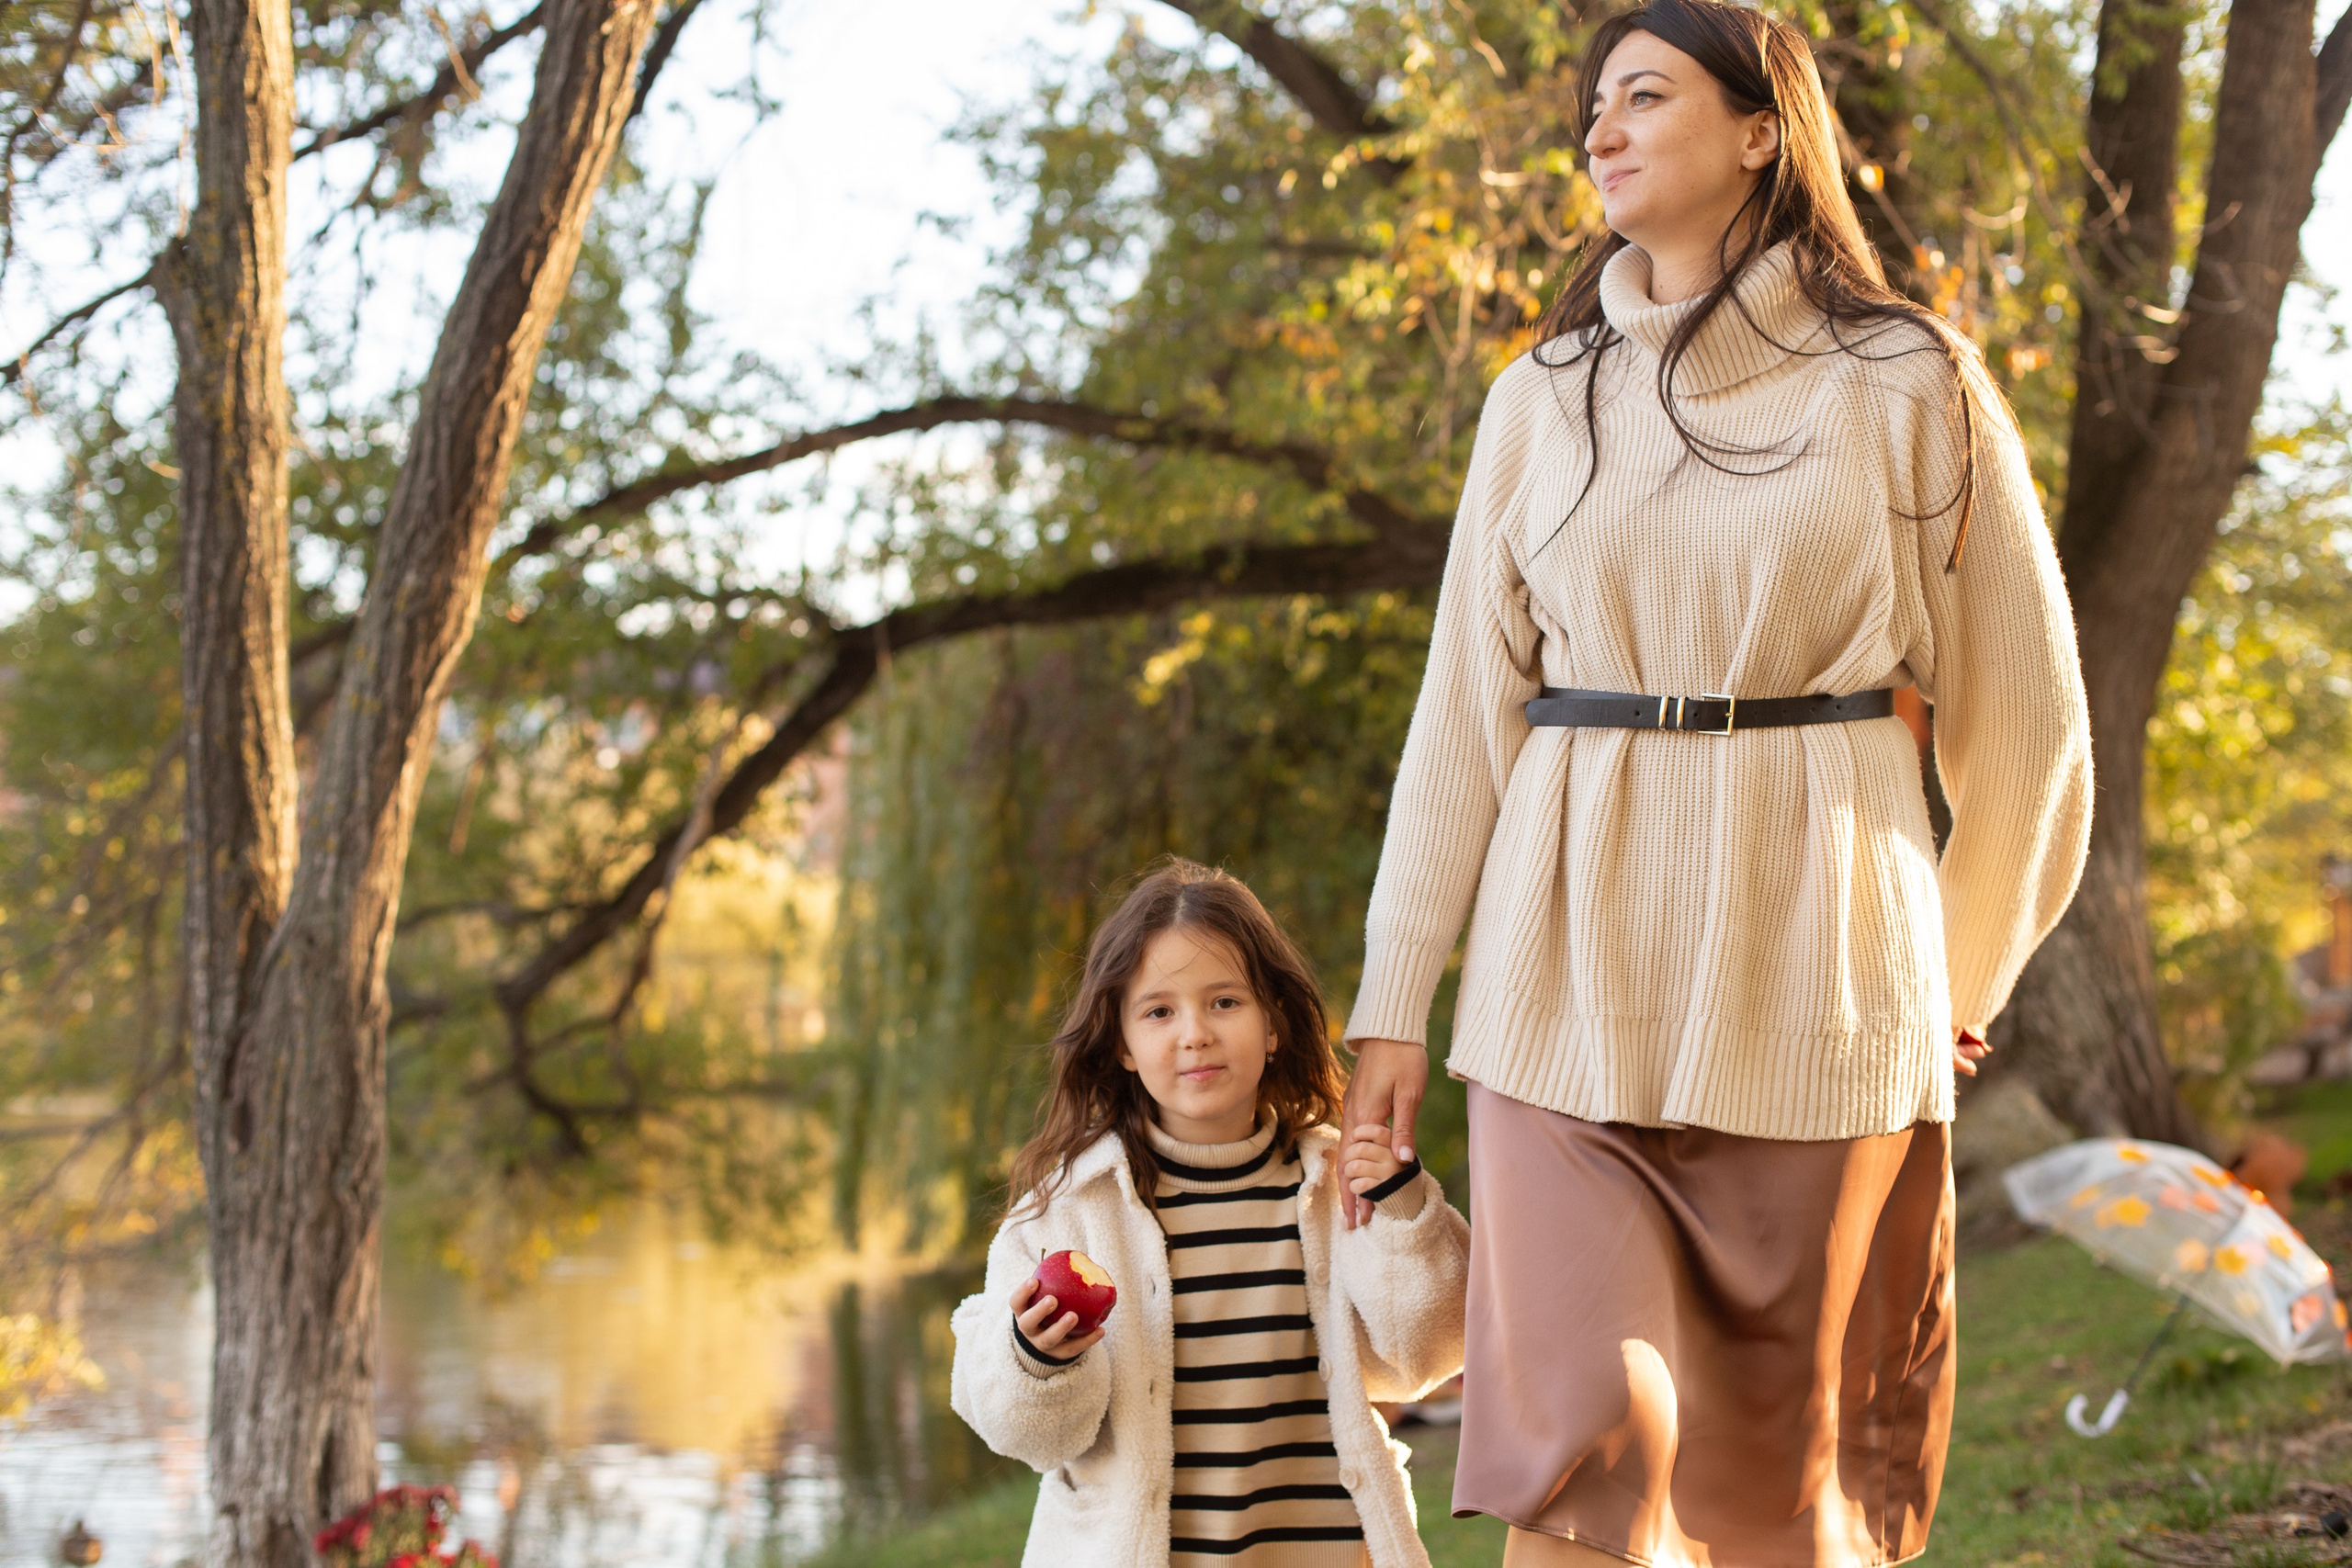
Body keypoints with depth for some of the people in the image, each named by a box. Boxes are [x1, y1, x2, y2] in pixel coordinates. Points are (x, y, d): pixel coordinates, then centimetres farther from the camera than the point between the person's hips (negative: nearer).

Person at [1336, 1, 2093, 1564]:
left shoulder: (1907, 384, 2)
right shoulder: (1545, 397, 10)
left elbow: (2022, 698, 8)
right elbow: (1465, 705, 10)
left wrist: (1966, 970, 15)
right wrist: (1397, 993, 5)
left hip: (1812, 962, -1)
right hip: (1576, 965, 2)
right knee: (1578, 1438, -7)